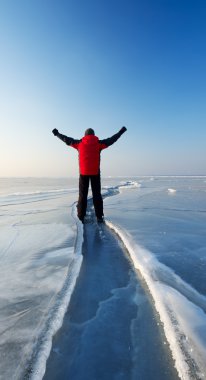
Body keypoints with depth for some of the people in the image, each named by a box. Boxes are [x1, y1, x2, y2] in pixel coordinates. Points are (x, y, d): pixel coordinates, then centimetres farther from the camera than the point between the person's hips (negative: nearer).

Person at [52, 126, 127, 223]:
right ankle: (99, 217, 3)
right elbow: (111, 139, 10)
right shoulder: (99, 143, 3)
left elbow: (67, 139, 14)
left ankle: (81, 217, 6)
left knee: (82, 195, 7)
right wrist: (121, 132, 23)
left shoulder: (79, 143, 5)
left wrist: (57, 134, 29)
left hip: (83, 172, 1)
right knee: (97, 194, 5)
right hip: (95, 172, 0)